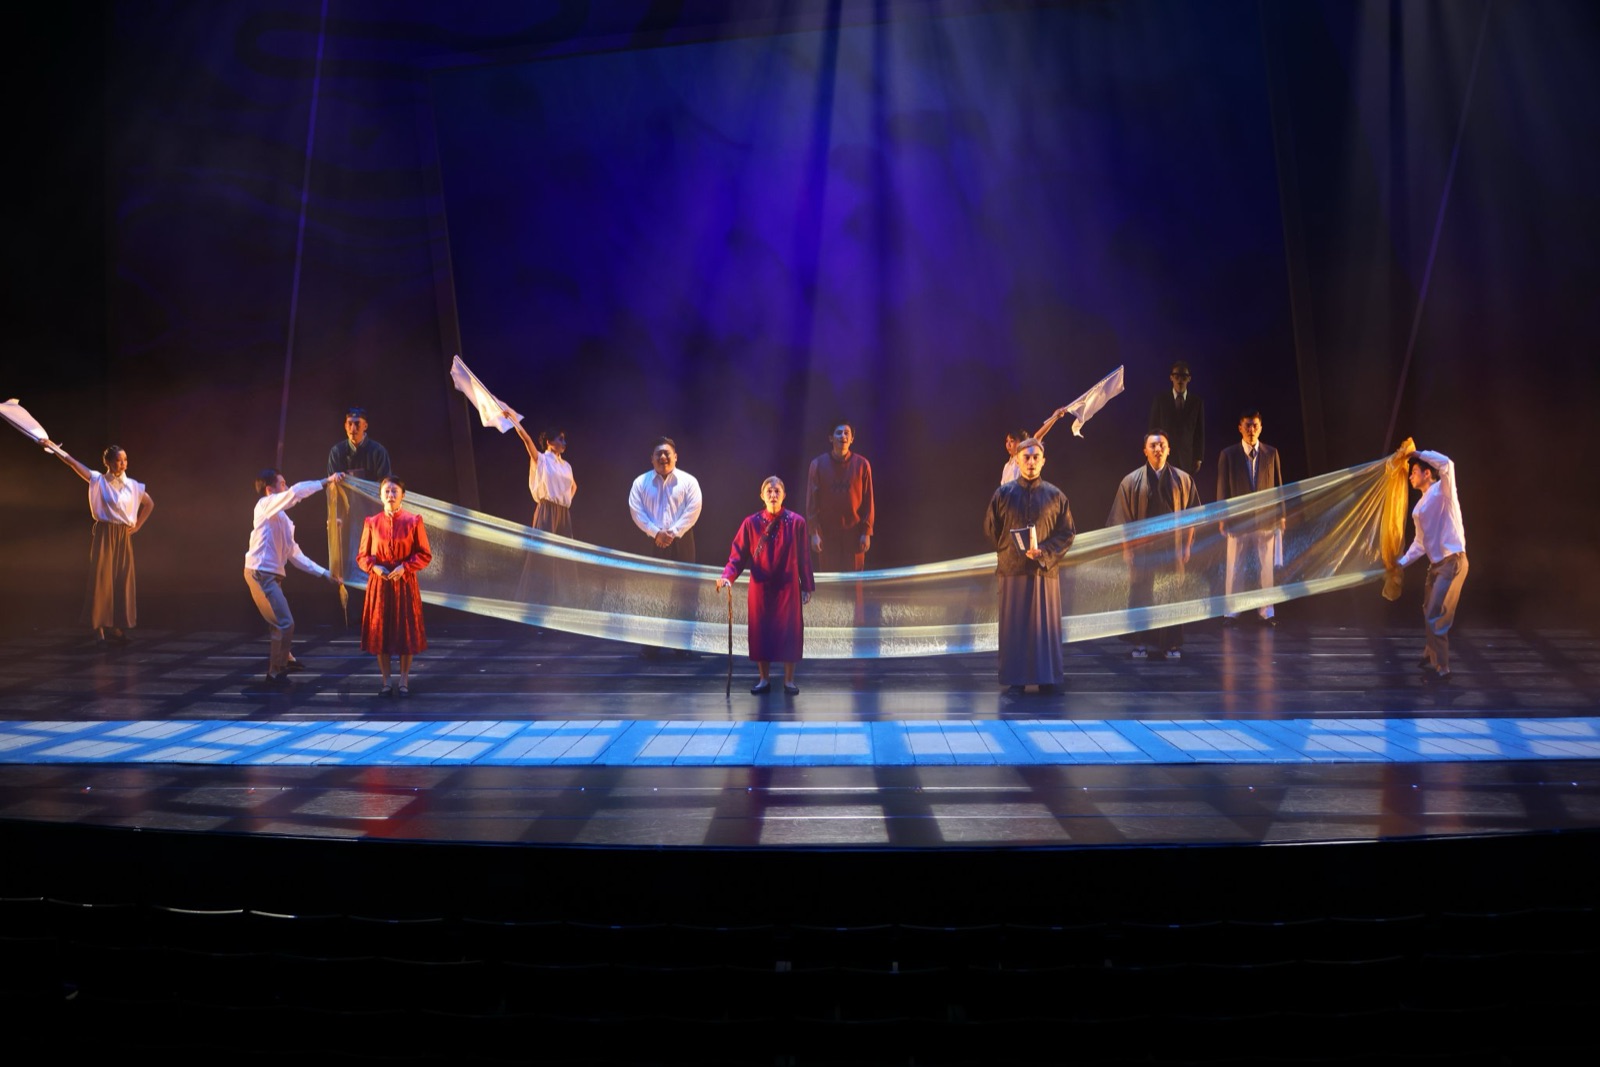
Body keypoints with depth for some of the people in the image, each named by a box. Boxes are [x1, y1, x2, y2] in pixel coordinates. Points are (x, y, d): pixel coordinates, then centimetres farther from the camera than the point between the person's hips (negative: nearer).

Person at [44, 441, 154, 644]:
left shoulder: (132, 485, 5)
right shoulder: (99, 480, -3)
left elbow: (149, 504, 18)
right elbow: (73, 463, -12)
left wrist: (138, 526, 8)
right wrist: (52, 446, -21)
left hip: (123, 537, 3)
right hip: (104, 535, -3)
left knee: (122, 581, 3)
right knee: (101, 578, -4)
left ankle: (118, 628, 10)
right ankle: (99, 627, -1)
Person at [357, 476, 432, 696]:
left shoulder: (413, 521, -3)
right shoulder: (371, 523, 2)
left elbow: (425, 554, -1)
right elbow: (362, 556, 7)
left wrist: (405, 567, -15)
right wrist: (374, 567, -12)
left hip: (405, 583, -1)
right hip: (379, 584, 1)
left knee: (406, 632, 3)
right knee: (380, 632, 4)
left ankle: (404, 681, 15)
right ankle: (385, 682, 15)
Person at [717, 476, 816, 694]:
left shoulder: (796, 522, -5)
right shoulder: (751, 523, -3)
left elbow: (803, 557, -1)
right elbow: (738, 555, -5)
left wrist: (807, 587, 0)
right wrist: (727, 576, -21)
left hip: (788, 587, -1)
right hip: (760, 587, 1)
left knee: (788, 631, 3)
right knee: (760, 631, 6)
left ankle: (789, 680, 15)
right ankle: (764, 679, 19)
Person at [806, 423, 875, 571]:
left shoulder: (862, 464, -2)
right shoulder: (818, 464, -4)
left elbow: (868, 500, 0)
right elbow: (812, 501, -3)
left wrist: (867, 532, -4)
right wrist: (814, 533, -8)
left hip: (854, 532, 0)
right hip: (827, 532, 0)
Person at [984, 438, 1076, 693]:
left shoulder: (1055, 496, 3)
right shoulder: (1003, 494, 4)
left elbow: (1068, 533, 2)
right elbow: (990, 529, 8)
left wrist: (1045, 552, -12)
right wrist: (1005, 551, 0)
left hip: (1045, 570, 0)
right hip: (1012, 570, 0)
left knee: (1045, 625, 2)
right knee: (1014, 626, 2)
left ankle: (1047, 678, 9)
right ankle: (1016, 679, 7)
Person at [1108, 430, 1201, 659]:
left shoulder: (1183, 480, 2)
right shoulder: (1132, 481, 0)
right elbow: (1122, 519, 0)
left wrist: (1187, 545, -1)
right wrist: (1126, 548, -5)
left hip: (1172, 548, 1)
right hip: (1141, 550, 0)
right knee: (1140, 597, 5)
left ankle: (1172, 643, 14)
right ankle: (1141, 643, 15)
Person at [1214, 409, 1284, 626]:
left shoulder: (1271, 453, 6)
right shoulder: (1228, 455, 1)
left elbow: (1277, 485, 8)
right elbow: (1223, 488, 2)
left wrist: (1281, 515, 5)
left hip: (1266, 519, 1)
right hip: (1238, 519, -1)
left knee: (1266, 568, 4)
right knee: (1234, 568, 2)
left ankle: (1266, 613, 10)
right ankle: (1231, 613, 8)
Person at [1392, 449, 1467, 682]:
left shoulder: (1443, 490, -6)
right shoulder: (1419, 508, 17)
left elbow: (1446, 463, -26)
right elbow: (1420, 542, 21)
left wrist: (1418, 453, -13)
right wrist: (1402, 562, 13)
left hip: (1452, 562, -9)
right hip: (1436, 564, 9)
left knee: (1435, 616, -10)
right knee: (1429, 613, 21)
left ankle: (1441, 668, -4)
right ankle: (1431, 656, 39)